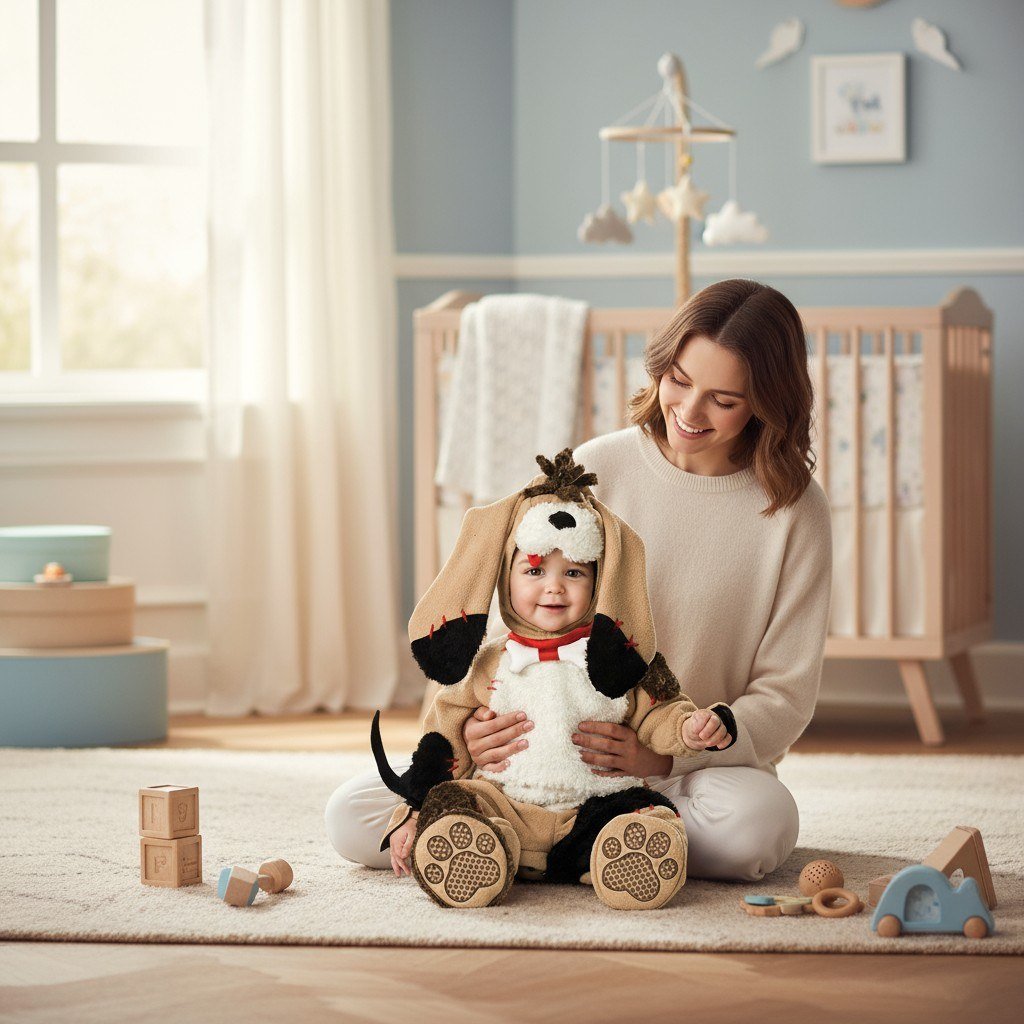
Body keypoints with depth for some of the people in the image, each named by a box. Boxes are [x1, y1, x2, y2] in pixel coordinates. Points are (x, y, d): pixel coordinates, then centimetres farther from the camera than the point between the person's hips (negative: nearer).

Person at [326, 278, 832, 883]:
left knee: (757, 822, -39)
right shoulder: (594, 469, -1)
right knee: (352, 817, -16)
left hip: (696, 763, -1)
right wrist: (479, 715, -17)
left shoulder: (796, 513, -6)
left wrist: (667, 752, -23)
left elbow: (784, 697, -5)